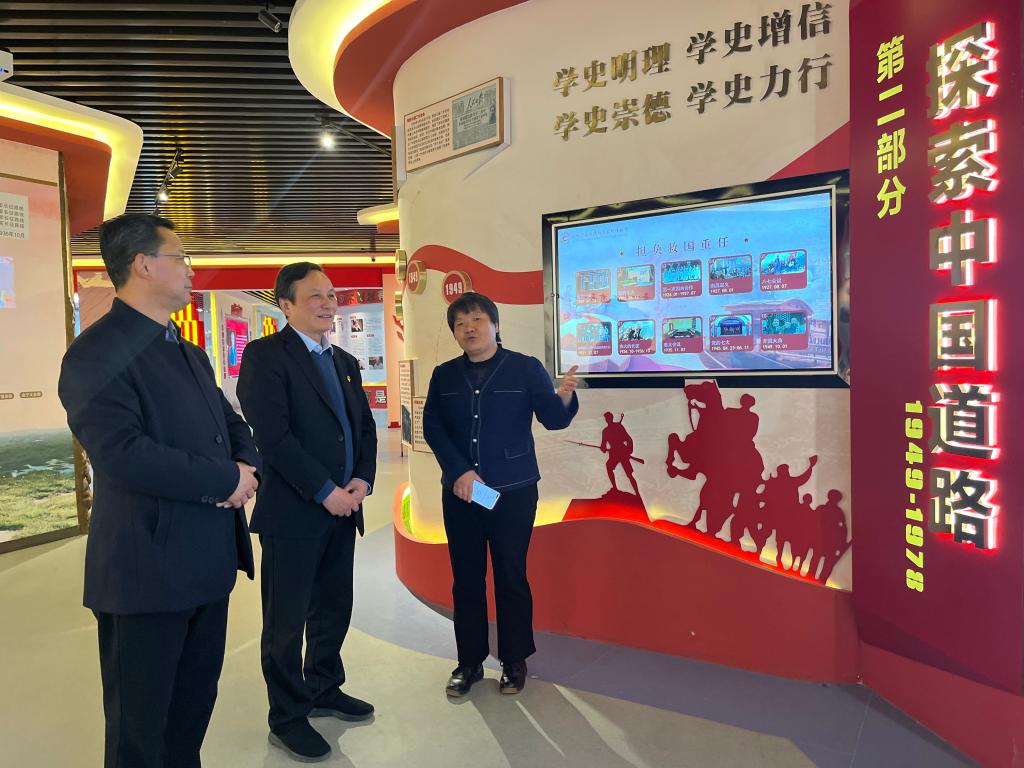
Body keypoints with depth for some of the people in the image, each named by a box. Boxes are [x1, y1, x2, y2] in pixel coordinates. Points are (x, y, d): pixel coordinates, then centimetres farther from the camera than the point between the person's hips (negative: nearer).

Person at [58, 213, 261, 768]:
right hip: (148, 570, -8)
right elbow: (121, 453, -26)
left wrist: (247, 465, -6)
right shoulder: (97, 353, -14)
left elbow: (231, 424, 16)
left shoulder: (189, 353, 15)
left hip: (209, 563, 8)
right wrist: (225, 480, -19)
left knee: (194, 707, 22)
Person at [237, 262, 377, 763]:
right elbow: (273, 435, -18)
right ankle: (287, 719, 25)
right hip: (293, 512, -7)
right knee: (286, 622, 8)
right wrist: (325, 492, -17)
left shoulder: (344, 362, 14)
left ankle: (324, 690, 39)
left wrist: (362, 480, -3)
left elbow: (365, 427, 14)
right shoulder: (265, 355, -10)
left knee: (333, 611, 19)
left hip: (342, 510, 7)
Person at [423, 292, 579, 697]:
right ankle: (469, 662, 27)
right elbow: (432, 426, 0)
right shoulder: (444, 375, 5)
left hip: (513, 491, -3)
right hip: (459, 492, 3)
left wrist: (564, 399, -30)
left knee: (511, 577, 7)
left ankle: (514, 662, 24)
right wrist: (458, 471, -12)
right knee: (466, 579, 11)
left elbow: (552, 419, -7)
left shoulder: (525, 368, -3)